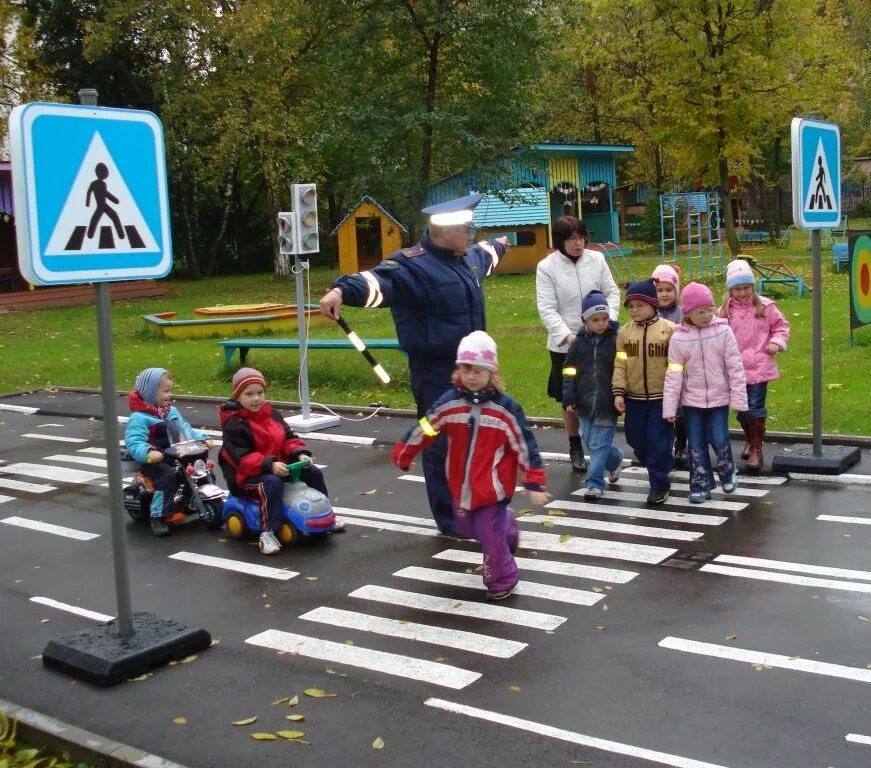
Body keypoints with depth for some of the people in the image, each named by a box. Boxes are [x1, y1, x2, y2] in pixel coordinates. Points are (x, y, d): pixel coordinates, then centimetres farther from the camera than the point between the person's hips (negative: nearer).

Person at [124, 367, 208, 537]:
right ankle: (158, 518, -26)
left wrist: (201, 439, 3)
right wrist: (148, 452, -39)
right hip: (154, 461, -7)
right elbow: (134, 442, -21)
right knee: (168, 476, -33)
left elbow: (185, 430, 19)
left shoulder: (172, 411, 16)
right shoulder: (139, 418, -10)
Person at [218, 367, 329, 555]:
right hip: (248, 475, -7)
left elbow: (289, 437, 9)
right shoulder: (234, 424, -14)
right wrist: (269, 464, -34)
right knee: (272, 483, -38)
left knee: (313, 473, 2)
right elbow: (241, 457, -23)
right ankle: (267, 533, -35)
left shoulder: (271, 414, 8)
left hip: (279, 466, 8)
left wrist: (300, 453, -12)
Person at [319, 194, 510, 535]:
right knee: (442, 446, 0)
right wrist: (343, 290, -56)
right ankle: (451, 521, 13)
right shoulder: (413, 265, -19)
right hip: (436, 373, -9)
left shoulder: (468, 257, 10)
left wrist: (499, 245, 58)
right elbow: (381, 279, -37)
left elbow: (483, 254, 36)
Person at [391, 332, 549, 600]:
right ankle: (505, 524, 49)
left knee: (490, 535, -2)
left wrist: (534, 483, -11)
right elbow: (423, 430, 2)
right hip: (461, 485, 5)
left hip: (492, 487, -5)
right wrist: (401, 456, 9)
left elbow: (525, 445, -11)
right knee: (467, 529, 21)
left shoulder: (505, 407, -15)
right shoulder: (449, 402, -7)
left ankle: (502, 580, 22)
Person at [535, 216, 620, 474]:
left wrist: (610, 318, -14)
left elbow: (612, 292, 5)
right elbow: (547, 309, -11)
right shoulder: (547, 267, -8)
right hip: (565, 344, -2)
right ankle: (575, 447, 25)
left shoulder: (596, 259, 0)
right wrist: (567, 336, -24)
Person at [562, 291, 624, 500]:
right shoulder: (579, 343, 4)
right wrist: (569, 399, 1)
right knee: (590, 441, 15)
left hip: (607, 405, -4)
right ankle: (615, 459, 41)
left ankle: (595, 483, 4)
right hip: (585, 404, 5)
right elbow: (569, 372, 6)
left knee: (599, 445, -4)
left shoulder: (616, 340, -6)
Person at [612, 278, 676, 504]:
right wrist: (618, 392, -5)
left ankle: (659, 486, 11)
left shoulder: (668, 329, -6)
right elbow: (619, 364, 1)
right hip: (634, 398, 4)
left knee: (658, 443, -3)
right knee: (637, 440, 13)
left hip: (661, 398, -4)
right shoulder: (625, 332, 3)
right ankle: (662, 466, 38)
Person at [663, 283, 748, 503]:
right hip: (692, 400, 1)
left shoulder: (723, 331, -9)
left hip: (719, 397, -1)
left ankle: (727, 472, 28)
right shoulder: (679, 338, -7)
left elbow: (735, 367, -6)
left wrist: (739, 399, -7)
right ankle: (700, 486, 19)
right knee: (696, 444, 7)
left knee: (719, 440, -1)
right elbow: (673, 375, -5)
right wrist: (670, 407, -6)